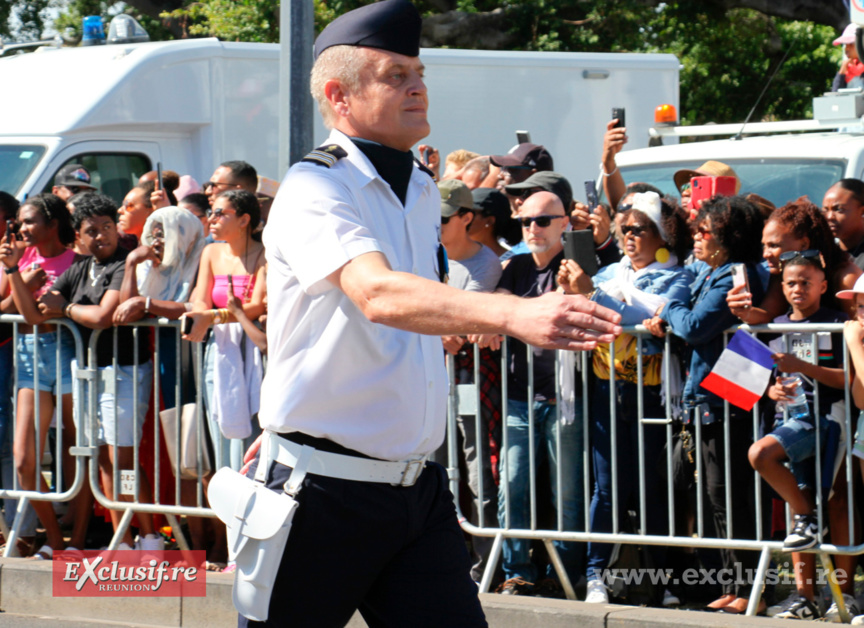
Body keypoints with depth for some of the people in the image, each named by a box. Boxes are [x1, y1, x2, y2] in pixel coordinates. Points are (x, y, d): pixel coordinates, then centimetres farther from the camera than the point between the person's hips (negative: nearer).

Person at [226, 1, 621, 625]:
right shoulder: (312, 189, -13)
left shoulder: (423, 192, 13)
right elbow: (379, 293, -32)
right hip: (324, 495, -7)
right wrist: (514, 314, -47)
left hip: (417, 489, 7)